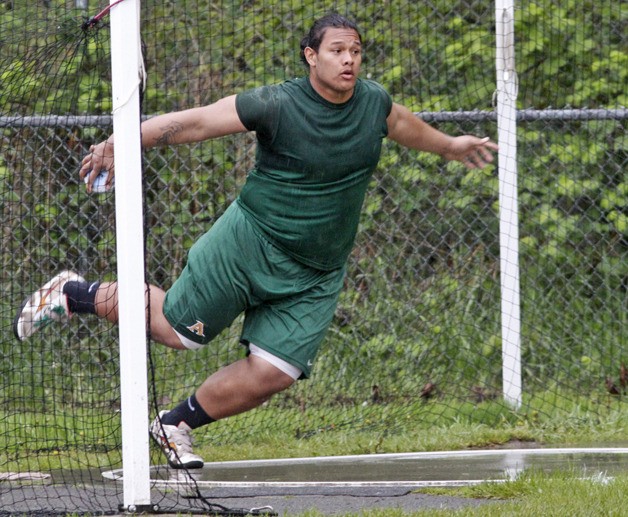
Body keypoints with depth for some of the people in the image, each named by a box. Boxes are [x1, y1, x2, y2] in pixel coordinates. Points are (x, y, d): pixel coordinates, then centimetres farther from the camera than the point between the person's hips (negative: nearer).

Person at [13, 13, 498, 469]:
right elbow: (196, 121, -17)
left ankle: (176, 425, 16)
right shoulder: (277, 105, -16)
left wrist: (448, 145, 42)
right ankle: (73, 294, 25)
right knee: (177, 329, 0)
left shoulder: (373, 101, 1)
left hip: (315, 277, 5)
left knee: (271, 374, -7)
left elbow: (402, 123, 25)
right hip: (252, 242, -5)